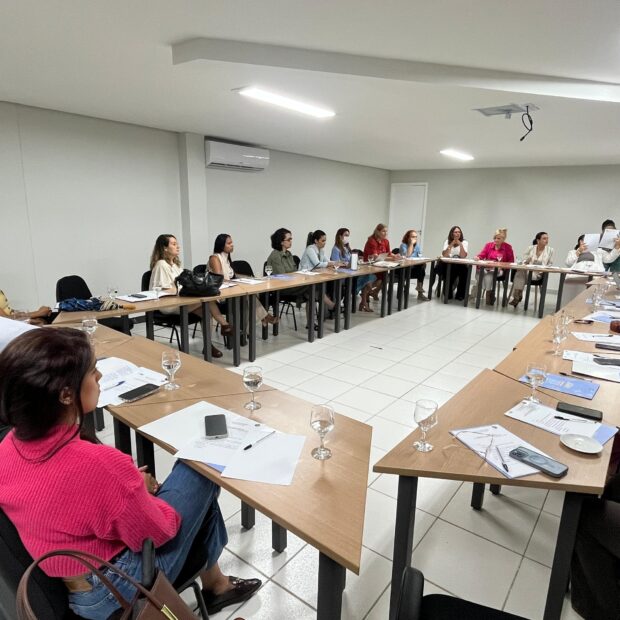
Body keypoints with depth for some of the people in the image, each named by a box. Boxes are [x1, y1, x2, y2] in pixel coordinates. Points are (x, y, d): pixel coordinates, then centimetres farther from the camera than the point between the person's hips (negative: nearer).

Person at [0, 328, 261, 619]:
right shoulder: (98, 463, -37)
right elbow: (158, 532, -21)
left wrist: (127, 484, 0)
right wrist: (138, 489, -4)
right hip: (113, 591, -7)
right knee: (199, 474, 1)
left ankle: (214, 583, 34)